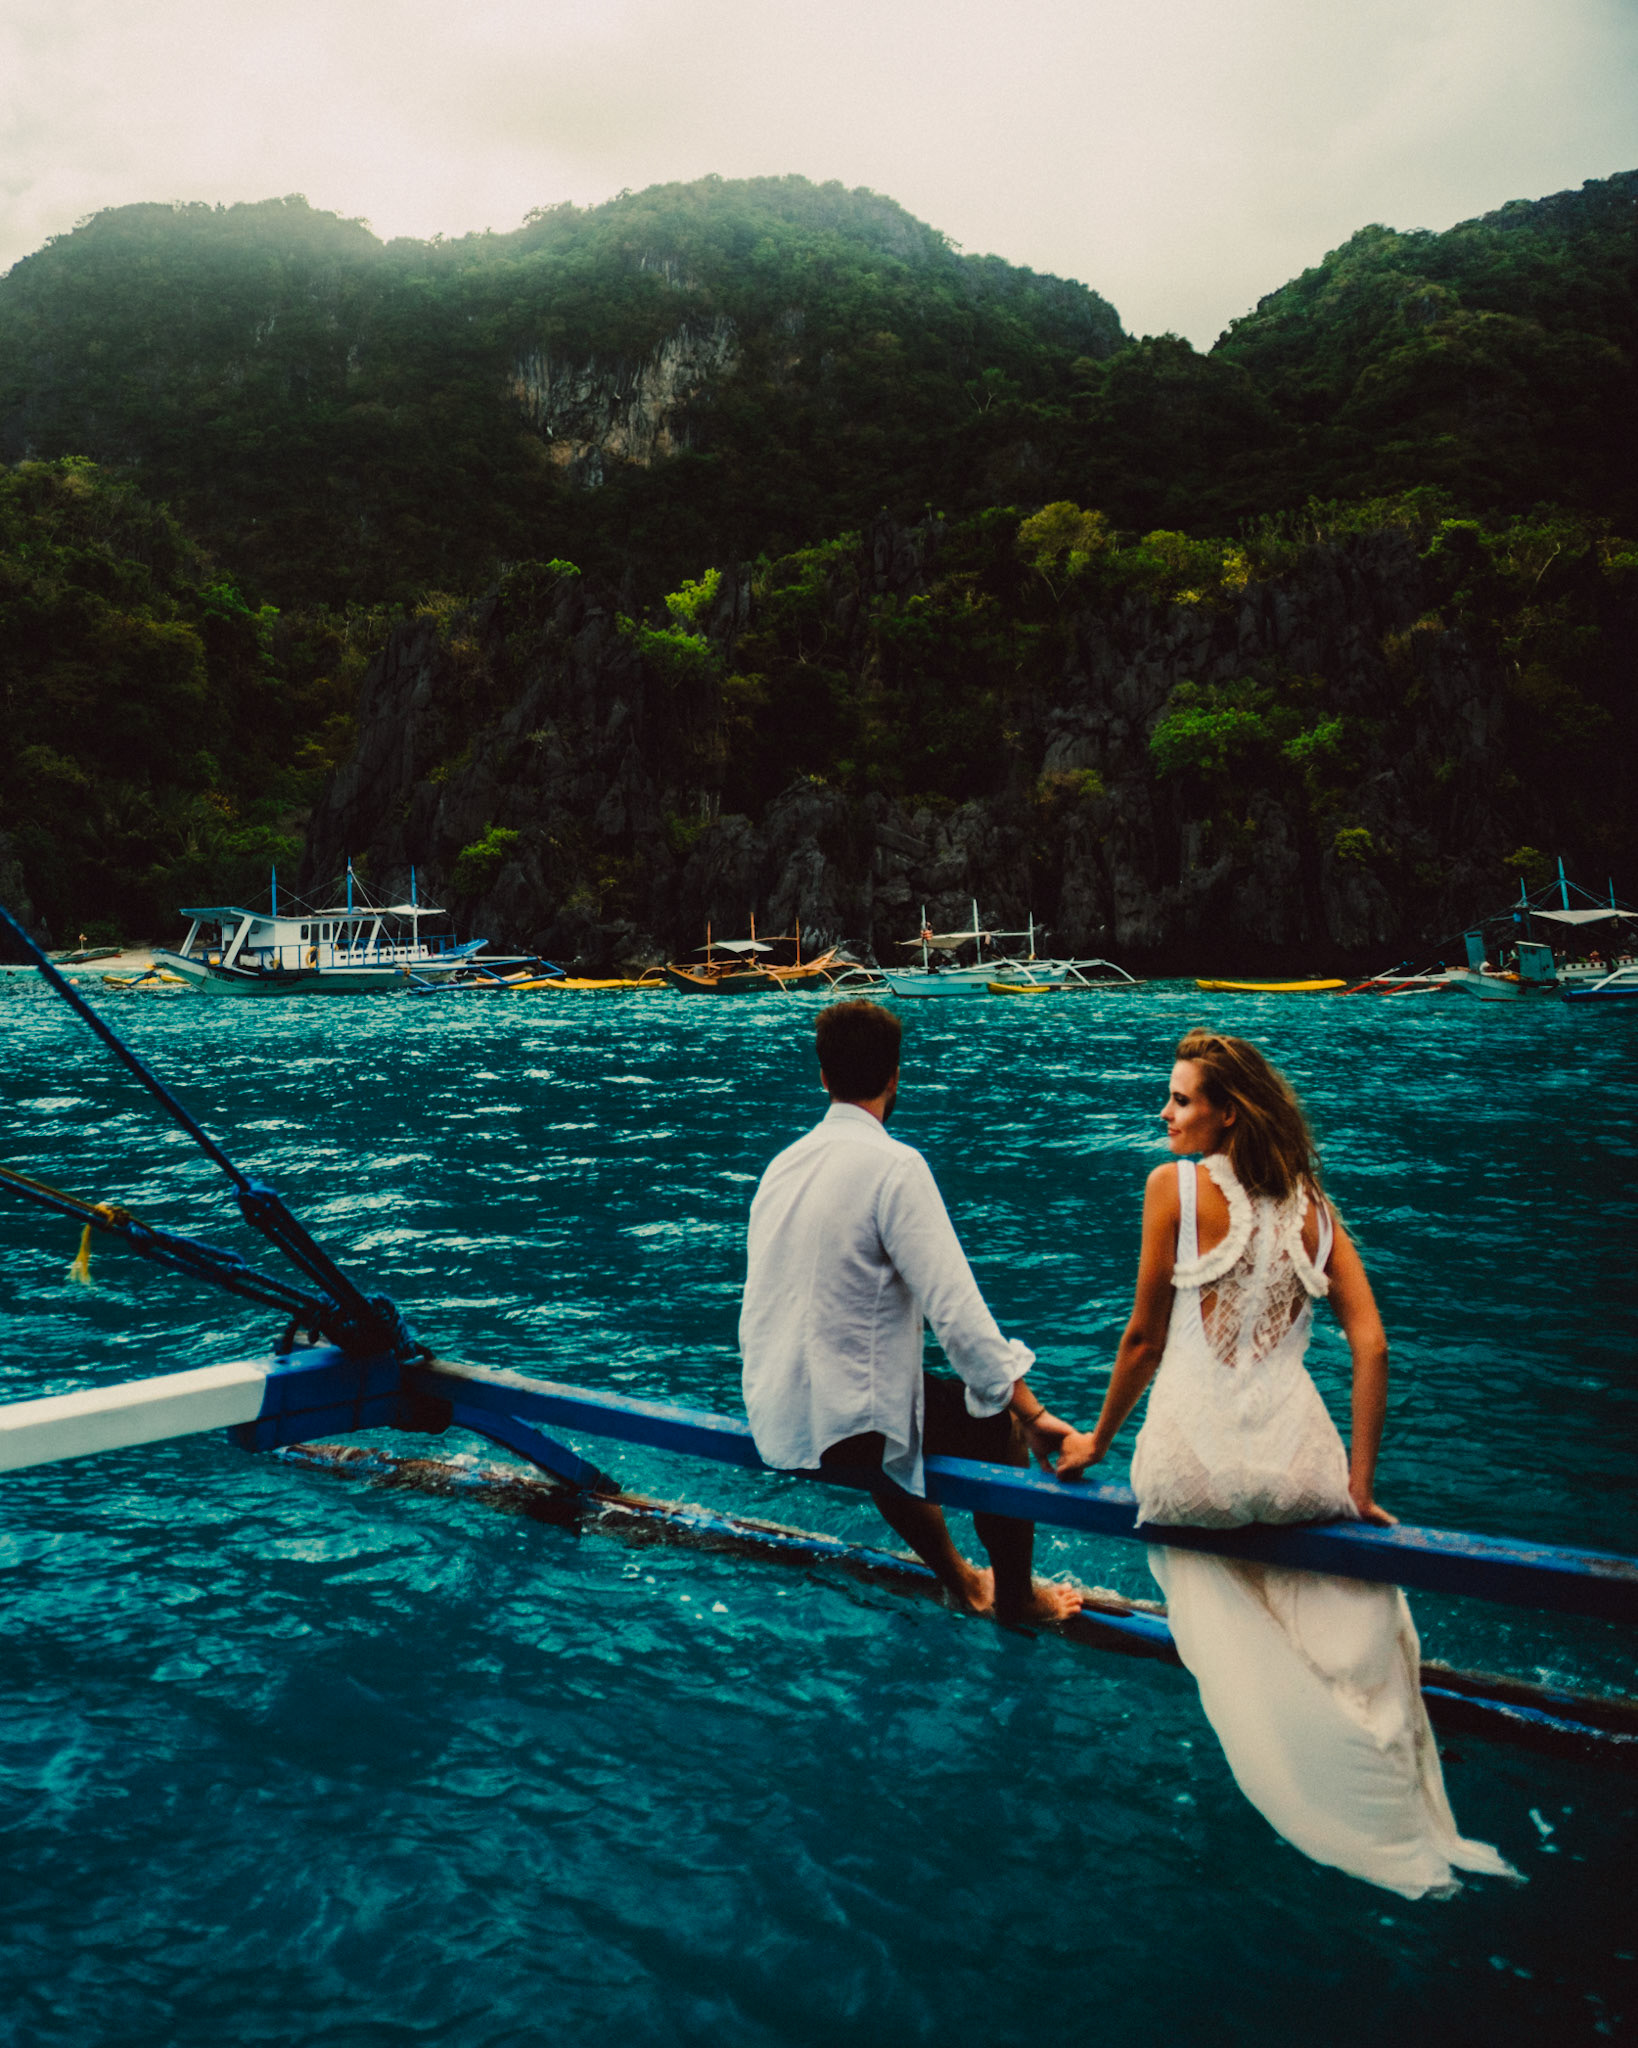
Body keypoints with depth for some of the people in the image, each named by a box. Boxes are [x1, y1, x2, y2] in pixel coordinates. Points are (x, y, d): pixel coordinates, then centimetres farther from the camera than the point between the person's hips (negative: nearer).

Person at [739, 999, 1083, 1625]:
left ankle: (957, 1577, 49)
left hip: (774, 1420, 8)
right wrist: (1031, 1412, -15)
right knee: (1002, 1423, 12)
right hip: (846, 1425, -8)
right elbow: (955, 1308, -22)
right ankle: (1015, 1598, 29)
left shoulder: (783, 1162, 5)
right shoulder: (893, 1164, -17)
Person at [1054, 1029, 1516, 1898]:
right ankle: (1397, 1816, 31)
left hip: (1194, 1466, -3)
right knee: (1362, 1589, 32)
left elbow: (1144, 1336, 0)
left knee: (1193, 1550, 34)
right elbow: (1372, 1347, 2)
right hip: (1295, 1467, 3)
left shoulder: (1175, 1184, -4)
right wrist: (1359, 1487, 10)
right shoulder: (1312, 1203, 7)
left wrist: (1098, 1441, 13)